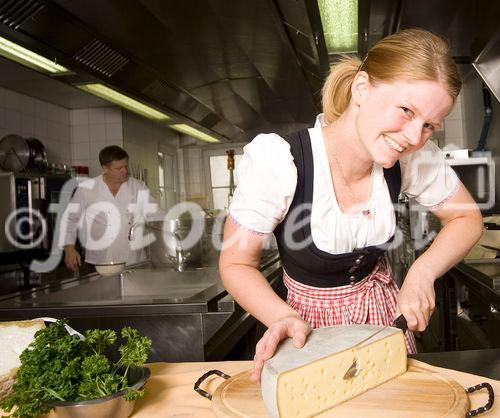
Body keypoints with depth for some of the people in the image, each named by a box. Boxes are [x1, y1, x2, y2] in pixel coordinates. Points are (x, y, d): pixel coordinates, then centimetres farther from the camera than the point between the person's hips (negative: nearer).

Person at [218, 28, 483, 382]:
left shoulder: (416, 158, -19)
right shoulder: (276, 162, -30)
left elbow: (468, 218, -3)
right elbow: (237, 264, -20)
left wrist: (423, 272, -20)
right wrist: (285, 318, -38)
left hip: (384, 313, 4)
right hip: (311, 323, -3)